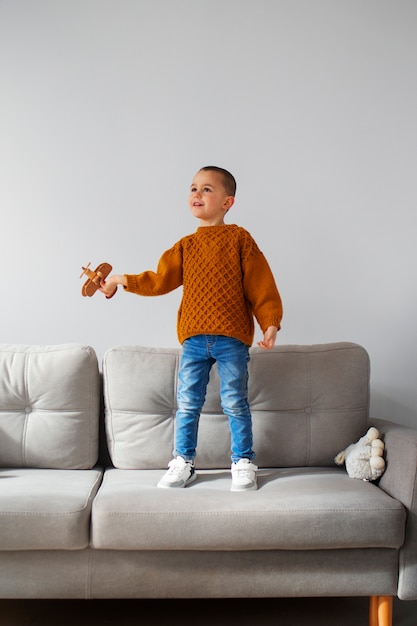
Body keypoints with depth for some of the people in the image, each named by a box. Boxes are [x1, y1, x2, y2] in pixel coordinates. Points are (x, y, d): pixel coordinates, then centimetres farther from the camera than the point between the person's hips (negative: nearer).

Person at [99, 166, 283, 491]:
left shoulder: (239, 238, -1)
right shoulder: (186, 246, 11)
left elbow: (261, 284, -3)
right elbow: (160, 280, 12)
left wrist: (270, 323, -9)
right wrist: (122, 280, 10)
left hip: (232, 339, -4)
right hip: (193, 339, 4)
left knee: (235, 403, 3)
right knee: (187, 403, 8)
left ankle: (243, 463, 18)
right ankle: (183, 462, 22)